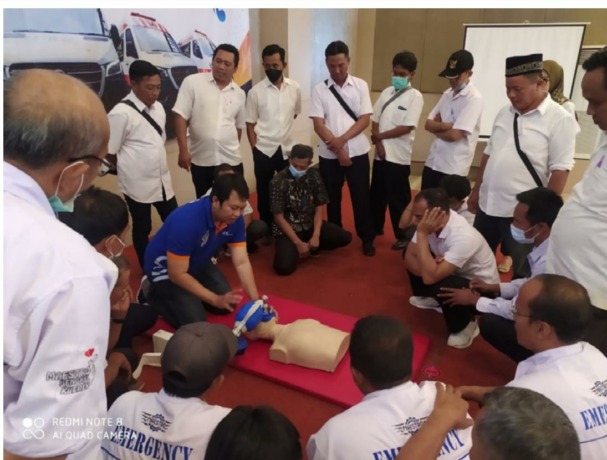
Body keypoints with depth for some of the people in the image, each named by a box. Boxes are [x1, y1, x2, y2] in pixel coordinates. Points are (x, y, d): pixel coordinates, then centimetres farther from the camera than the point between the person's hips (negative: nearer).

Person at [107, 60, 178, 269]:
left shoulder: (158, 107, 5)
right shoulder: (121, 113, -16)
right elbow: (110, 152, -12)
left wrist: (158, 166, 11)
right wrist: (130, 171, 0)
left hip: (162, 180, 6)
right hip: (138, 183, -6)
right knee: (142, 229, 11)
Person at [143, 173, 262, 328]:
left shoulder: (235, 219, -19)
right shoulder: (187, 221, -38)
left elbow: (242, 263, -15)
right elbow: (177, 274, -31)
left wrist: (255, 301, -25)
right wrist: (216, 299, -30)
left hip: (197, 263, 7)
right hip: (165, 268, -6)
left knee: (227, 305, 4)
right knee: (195, 322, -14)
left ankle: (190, 294, 24)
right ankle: (155, 294, 9)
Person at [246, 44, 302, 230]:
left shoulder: (295, 88, -1)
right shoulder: (255, 91, -6)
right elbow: (250, 124, -2)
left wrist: (282, 126, 8)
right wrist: (255, 149, -5)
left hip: (287, 148, 2)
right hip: (264, 150, -2)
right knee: (264, 192, 10)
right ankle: (266, 229, 25)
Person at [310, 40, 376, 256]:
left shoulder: (360, 85, 1)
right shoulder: (319, 89, 0)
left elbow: (365, 119, -4)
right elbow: (318, 125, -7)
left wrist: (342, 139, -16)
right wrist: (338, 149, -14)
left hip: (358, 151, 0)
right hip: (329, 154, 1)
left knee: (361, 197, 5)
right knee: (332, 198, 12)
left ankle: (367, 238, 20)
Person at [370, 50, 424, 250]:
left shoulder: (415, 96, -7)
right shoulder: (387, 92, 10)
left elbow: (407, 128, -15)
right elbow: (375, 120, 7)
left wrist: (380, 136, -9)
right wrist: (378, 142, -8)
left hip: (399, 156, -6)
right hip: (381, 153, 6)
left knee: (398, 199, 2)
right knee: (377, 194, 16)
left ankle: (403, 236, 17)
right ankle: (376, 227, 35)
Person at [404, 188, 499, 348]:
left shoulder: (463, 237, -37)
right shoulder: (433, 222, -16)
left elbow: (430, 277, -41)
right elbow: (409, 257, -11)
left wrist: (422, 234, -38)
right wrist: (429, 269, -30)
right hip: (456, 275, 7)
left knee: (441, 286, -35)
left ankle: (464, 326, -3)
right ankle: (430, 298, 20)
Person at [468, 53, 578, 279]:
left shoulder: (560, 119, -11)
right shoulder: (504, 113, 8)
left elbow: (560, 170, -13)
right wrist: (476, 191, 15)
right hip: (488, 205, 6)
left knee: (523, 271, 10)